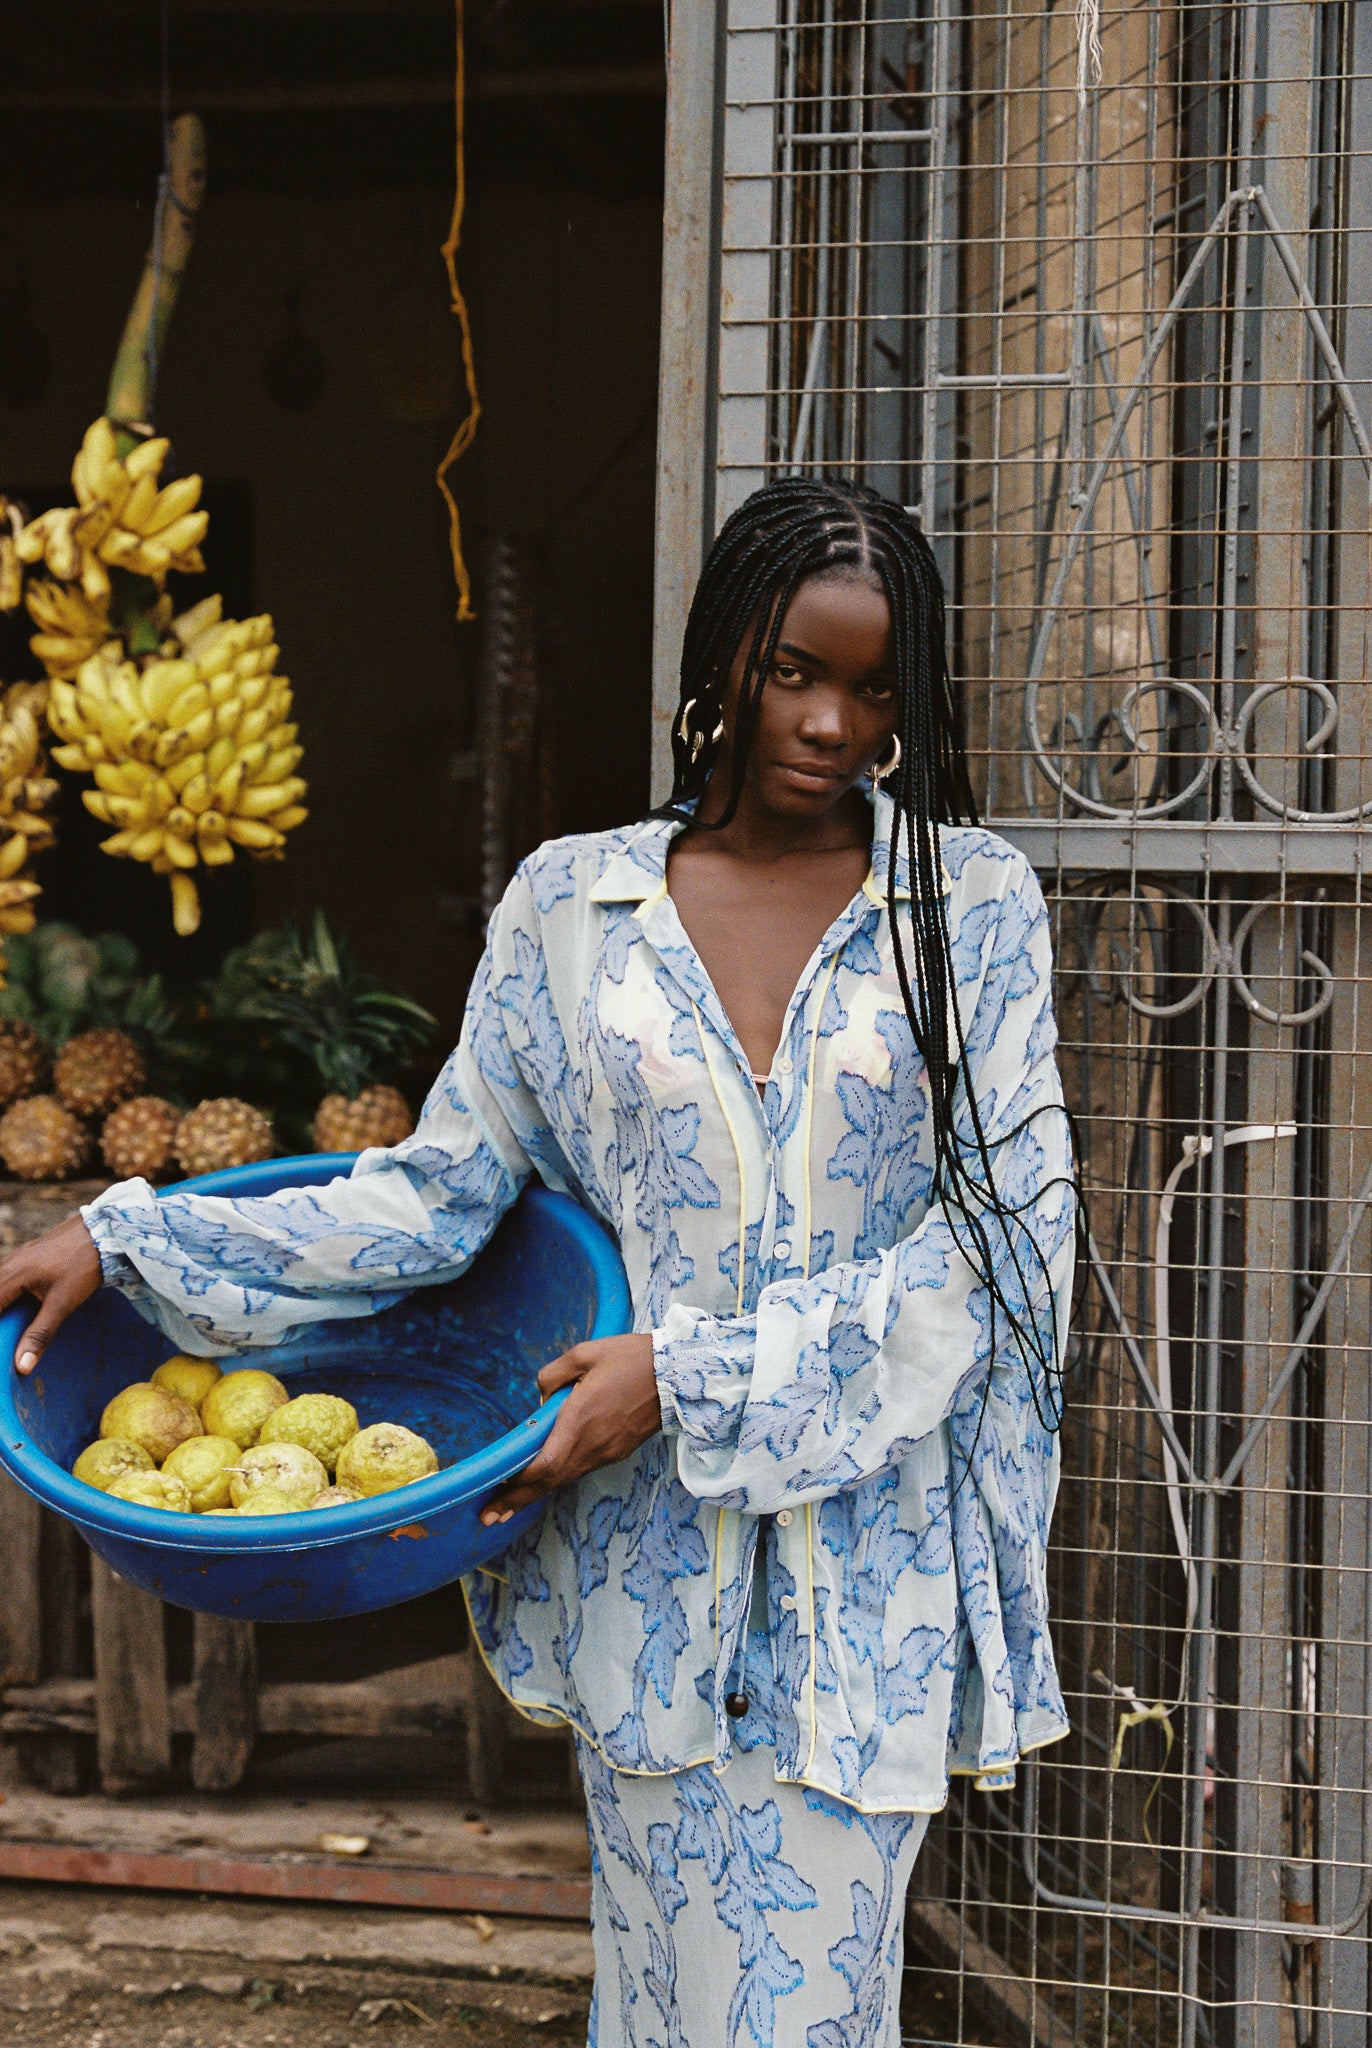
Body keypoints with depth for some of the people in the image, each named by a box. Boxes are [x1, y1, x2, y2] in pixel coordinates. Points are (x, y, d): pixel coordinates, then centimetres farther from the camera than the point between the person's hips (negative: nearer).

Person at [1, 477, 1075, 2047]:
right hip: (649, 1557, 1)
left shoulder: (971, 903, 1)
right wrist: (128, 1241, -6)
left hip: (871, 1552, -1)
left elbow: (1002, 1220, -6)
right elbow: (441, 1191, 4)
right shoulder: (572, 905, 5)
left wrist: (700, 1373, -14)